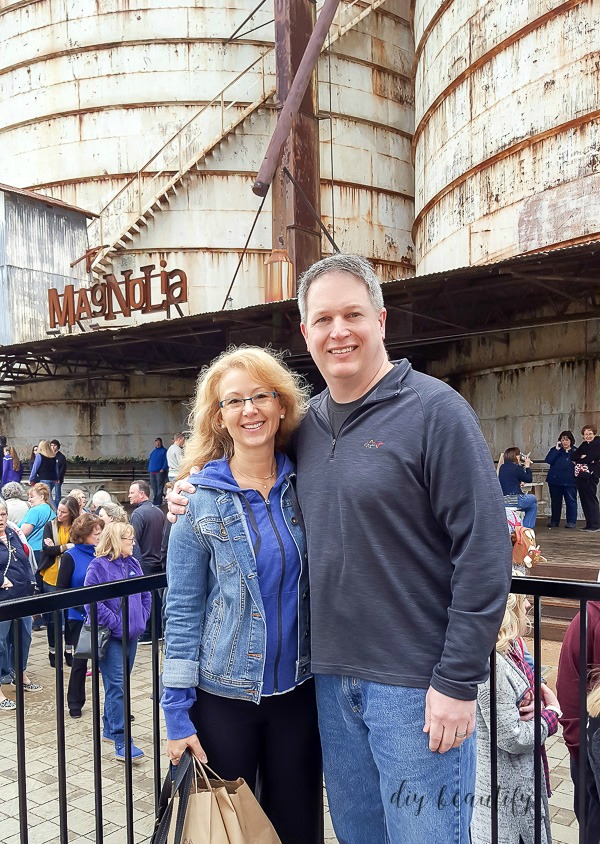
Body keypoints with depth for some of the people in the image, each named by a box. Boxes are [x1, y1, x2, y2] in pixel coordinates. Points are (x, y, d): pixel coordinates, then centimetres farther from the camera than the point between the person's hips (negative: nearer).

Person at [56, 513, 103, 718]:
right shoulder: (71, 556, -8)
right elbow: (61, 588, -7)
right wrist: (80, 602, -18)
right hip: (80, 618, -2)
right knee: (80, 660, 10)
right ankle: (75, 703, 28)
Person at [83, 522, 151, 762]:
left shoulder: (133, 564, 9)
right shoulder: (98, 566, -12)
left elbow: (145, 595, 18)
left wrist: (141, 619, 6)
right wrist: (116, 624, -17)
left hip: (132, 635, 7)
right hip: (111, 638, -7)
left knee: (119, 685, 17)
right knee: (117, 687, -7)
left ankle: (110, 729, 32)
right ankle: (122, 743, -3)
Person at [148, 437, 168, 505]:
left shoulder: (164, 451, -1)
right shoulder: (153, 451, 19)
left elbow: (166, 461, -8)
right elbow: (150, 460, 23)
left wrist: (163, 469, -18)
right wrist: (149, 470, 14)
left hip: (160, 472, -7)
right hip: (152, 472, 7)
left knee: (159, 488, -6)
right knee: (154, 488, 11)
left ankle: (158, 502, -5)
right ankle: (154, 501, 18)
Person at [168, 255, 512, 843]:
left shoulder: (433, 409, -12)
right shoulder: (306, 426, 7)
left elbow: (484, 547, -15)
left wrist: (458, 680, -16)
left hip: (417, 684, -6)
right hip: (332, 677, 6)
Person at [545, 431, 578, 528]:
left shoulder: (575, 452, 6)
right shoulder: (555, 450, 7)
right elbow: (548, 460, -10)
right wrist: (557, 450, -12)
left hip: (570, 481, -1)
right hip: (555, 480, 1)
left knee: (571, 501, -2)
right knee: (555, 501, 9)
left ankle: (572, 521, 4)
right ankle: (554, 521, 18)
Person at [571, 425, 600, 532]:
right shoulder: (583, 445, 19)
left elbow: (589, 458, -15)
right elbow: (573, 456, 9)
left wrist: (579, 459, 0)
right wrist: (582, 458, -8)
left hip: (590, 476, -7)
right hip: (580, 475, 7)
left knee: (591, 499, -7)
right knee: (584, 500, 7)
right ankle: (589, 524, 13)